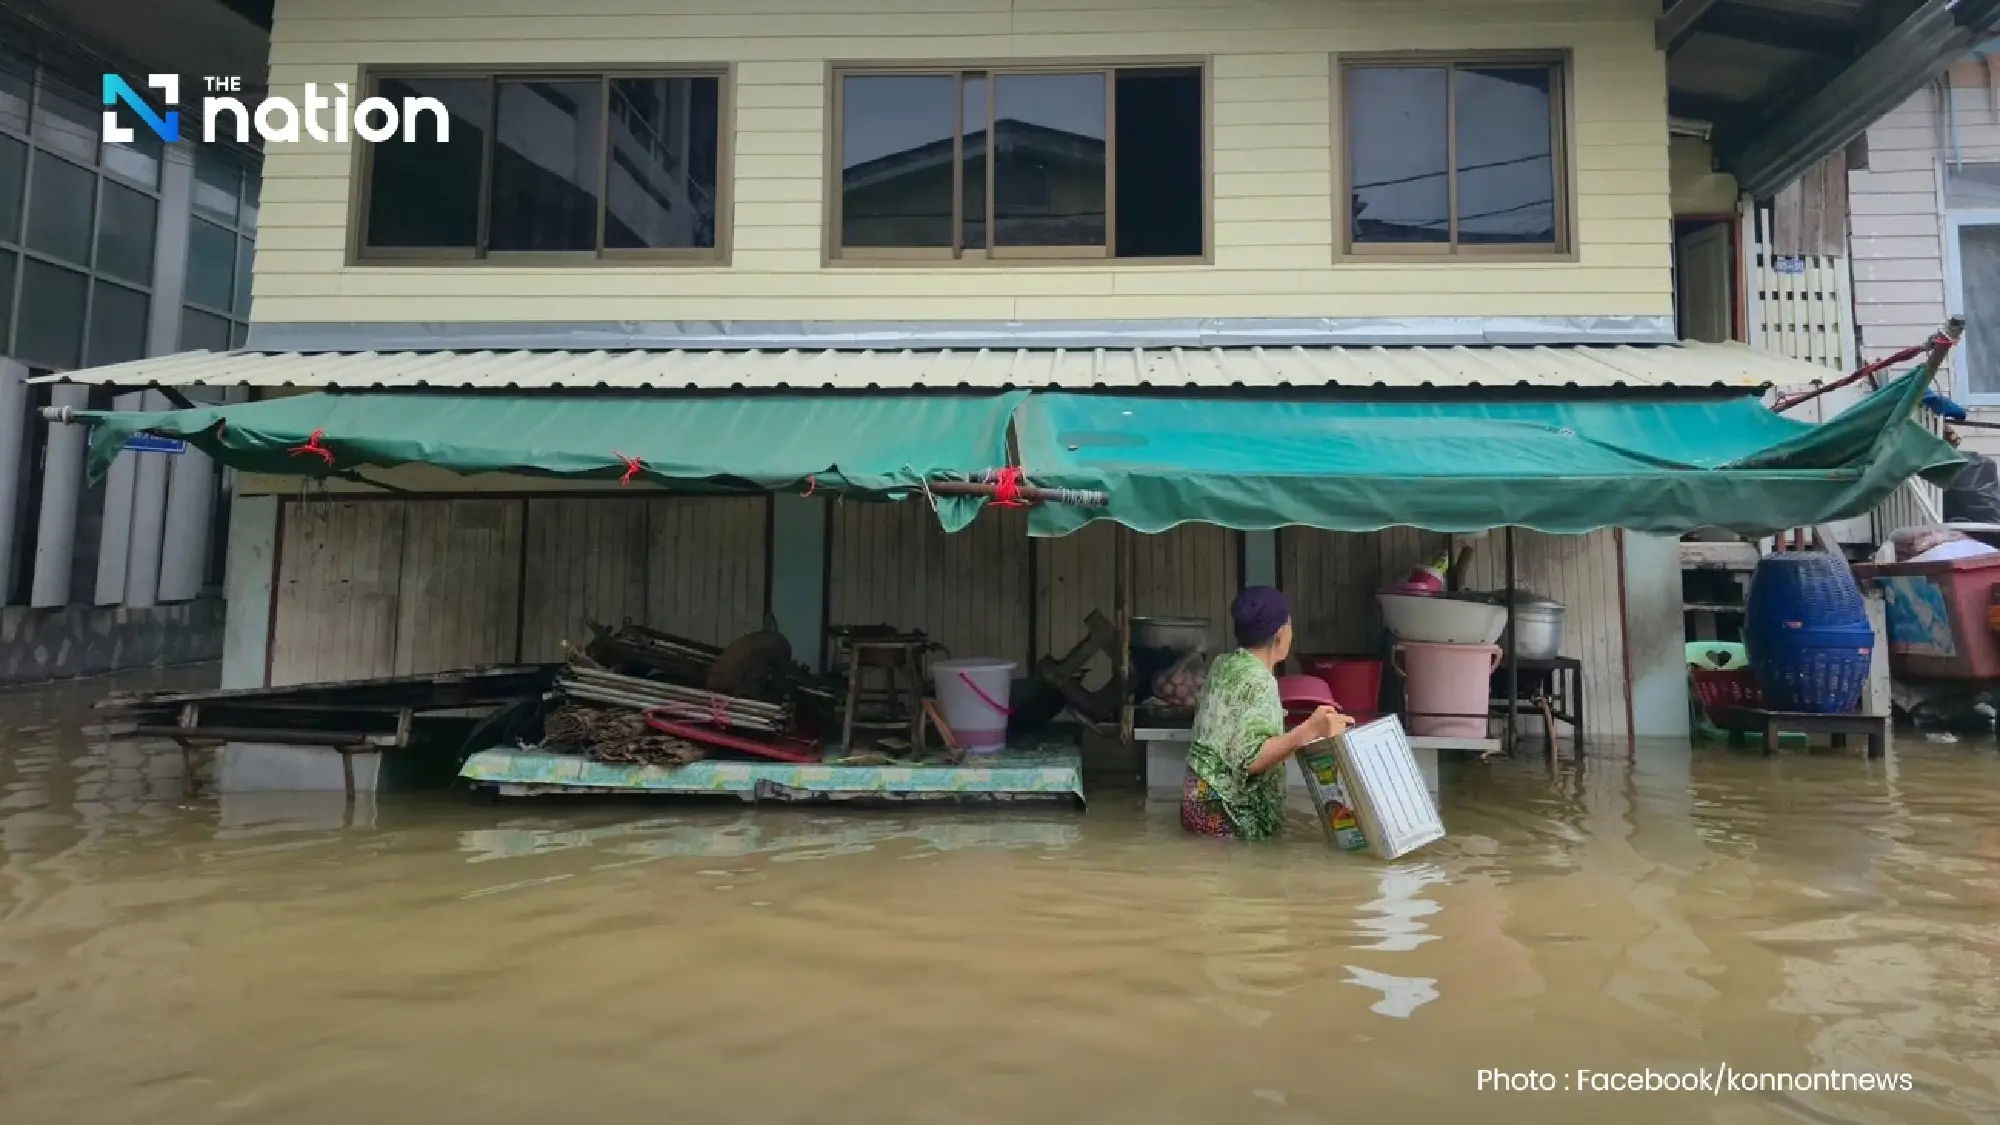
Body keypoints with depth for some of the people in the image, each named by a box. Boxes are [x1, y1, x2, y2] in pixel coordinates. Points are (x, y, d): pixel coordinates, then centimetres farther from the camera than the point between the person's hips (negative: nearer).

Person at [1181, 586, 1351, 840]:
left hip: (1203, 797, 10)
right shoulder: (1259, 681, -20)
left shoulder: (1223, 664, 7)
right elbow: (1250, 758, -31)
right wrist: (1309, 731, -41)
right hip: (1225, 812, -9)